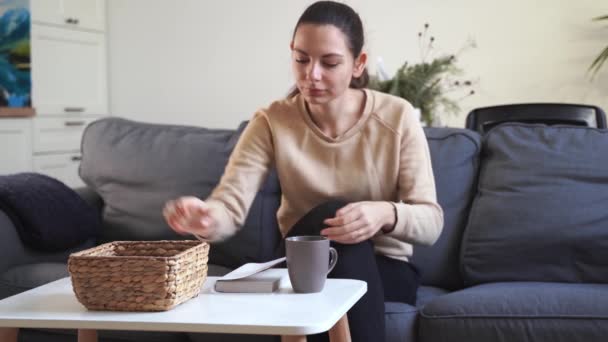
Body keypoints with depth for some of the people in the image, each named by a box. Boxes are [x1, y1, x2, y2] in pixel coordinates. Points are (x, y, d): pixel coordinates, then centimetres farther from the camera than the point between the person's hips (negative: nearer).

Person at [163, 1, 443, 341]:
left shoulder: (397, 117, -11)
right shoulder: (272, 122, -9)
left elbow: (431, 222, -13)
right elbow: (231, 204, -21)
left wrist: (387, 214, -36)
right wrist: (206, 216, -46)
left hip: (387, 268, 0)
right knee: (332, 214, -33)